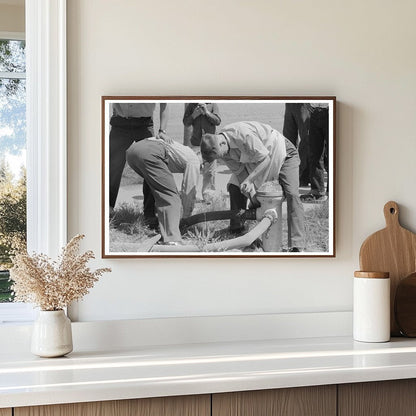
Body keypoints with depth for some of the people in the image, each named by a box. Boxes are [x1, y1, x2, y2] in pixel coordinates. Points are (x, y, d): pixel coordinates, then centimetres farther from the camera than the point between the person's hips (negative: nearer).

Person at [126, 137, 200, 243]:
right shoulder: (194, 161, 12)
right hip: (149, 153, -9)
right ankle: (172, 239, -17)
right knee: (170, 196, -6)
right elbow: (189, 190, 12)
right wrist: (187, 214, 27)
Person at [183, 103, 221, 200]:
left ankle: (208, 196, 17)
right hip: (196, 144, 0)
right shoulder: (191, 105, 4)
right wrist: (194, 115, -14)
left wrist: (207, 112, -16)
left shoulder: (212, 105, 1)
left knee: (210, 172, 4)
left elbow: (218, 121, -6)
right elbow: (186, 123, 2)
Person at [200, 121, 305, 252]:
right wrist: (253, 197, -16)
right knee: (234, 186, 0)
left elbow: (266, 158, -31)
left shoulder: (244, 134, -37)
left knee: (292, 194, -22)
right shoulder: (220, 148, -13)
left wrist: (248, 180, -33)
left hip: (284, 153, -8)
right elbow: (239, 171, -7)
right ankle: (236, 229, 16)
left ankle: (297, 245, -24)